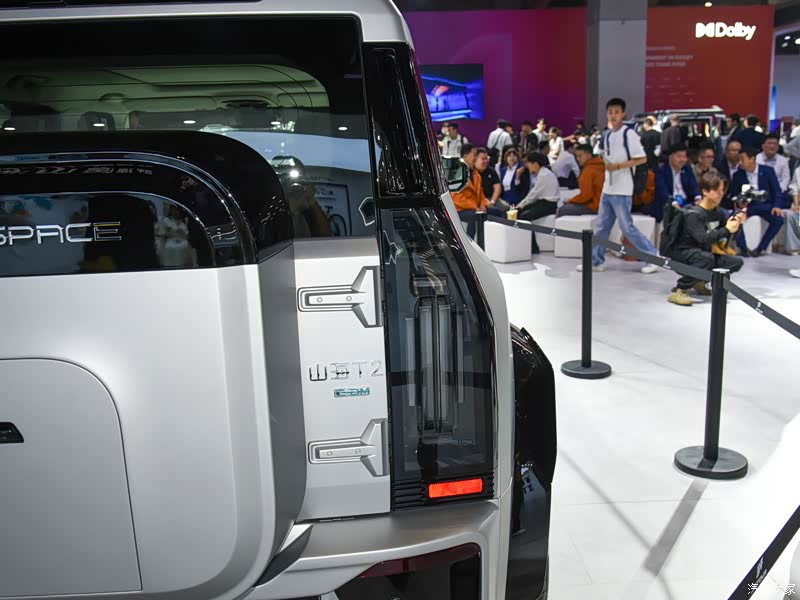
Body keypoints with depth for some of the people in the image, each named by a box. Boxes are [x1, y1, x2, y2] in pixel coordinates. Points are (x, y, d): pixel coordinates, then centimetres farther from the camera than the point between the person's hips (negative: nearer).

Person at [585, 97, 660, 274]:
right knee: (602, 226, 9)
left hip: (622, 190, -7)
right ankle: (595, 260, 17)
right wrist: (608, 166, 8)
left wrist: (618, 166, -19)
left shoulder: (629, 134, -11)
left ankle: (653, 257, 6)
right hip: (607, 189, 7)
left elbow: (642, 158, -15)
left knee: (627, 227, -4)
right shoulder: (606, 135, 11)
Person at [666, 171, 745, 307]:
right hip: (683, 254, -8)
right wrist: (726, 229, -33)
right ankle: (678, 291, -28)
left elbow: (729, 238, 5)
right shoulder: (693, 214, -19)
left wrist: (737, 223, -12)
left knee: (737, 262, -4)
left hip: (706, 253, 8)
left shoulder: (719, 213, 3)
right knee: (707, 258, -36)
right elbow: (703, 239, -31)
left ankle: (699, 281, 8)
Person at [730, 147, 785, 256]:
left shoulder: (767, 170, 0)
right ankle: (743, 247, -15)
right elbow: (734, 195, 6)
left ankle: (760, 248, -16)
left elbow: (777, 190, 1)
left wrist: (776, 206, -16)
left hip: (764, 204, -1)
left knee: (778, 219, -30)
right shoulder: (738, 175, 4)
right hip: (747, 205, 1)